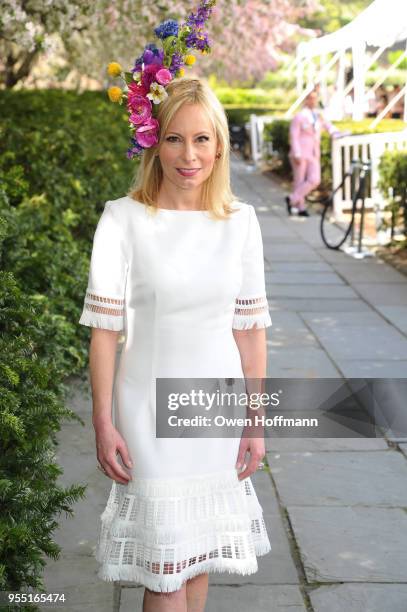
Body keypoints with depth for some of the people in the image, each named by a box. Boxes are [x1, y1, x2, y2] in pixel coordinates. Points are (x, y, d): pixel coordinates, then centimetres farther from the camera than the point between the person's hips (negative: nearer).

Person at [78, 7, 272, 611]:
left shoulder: (241, 221, -1)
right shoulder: (123, 220, -10)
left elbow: (250, 329, 3)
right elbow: (105, 329, -8)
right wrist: (103, 423, -9)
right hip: (150, 409, -3)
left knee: (200, 553, 15)